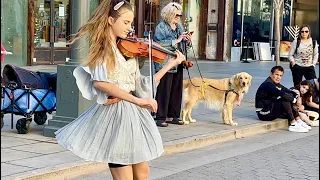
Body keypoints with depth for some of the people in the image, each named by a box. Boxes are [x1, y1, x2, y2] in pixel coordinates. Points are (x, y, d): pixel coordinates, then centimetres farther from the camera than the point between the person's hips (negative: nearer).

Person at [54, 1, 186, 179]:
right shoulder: (101, 47, -11)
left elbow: (141, 85, 11)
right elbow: (99, 82, -28)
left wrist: (169, 65, 7)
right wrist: (137, 100, -29)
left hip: (134, 113, 8)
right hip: (115, 113, -8)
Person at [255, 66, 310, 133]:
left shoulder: (277, 85, 13)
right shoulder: (267, 84, -17)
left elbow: (290, 92, 9)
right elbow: (283, 94, -30)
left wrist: (296, 95, -12)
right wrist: (293, 99, -14)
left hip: (271, 110, 10)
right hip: (264, 113, -10)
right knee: (285, 100, -24)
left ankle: (298, 121, -1)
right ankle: (293, 125, -22)